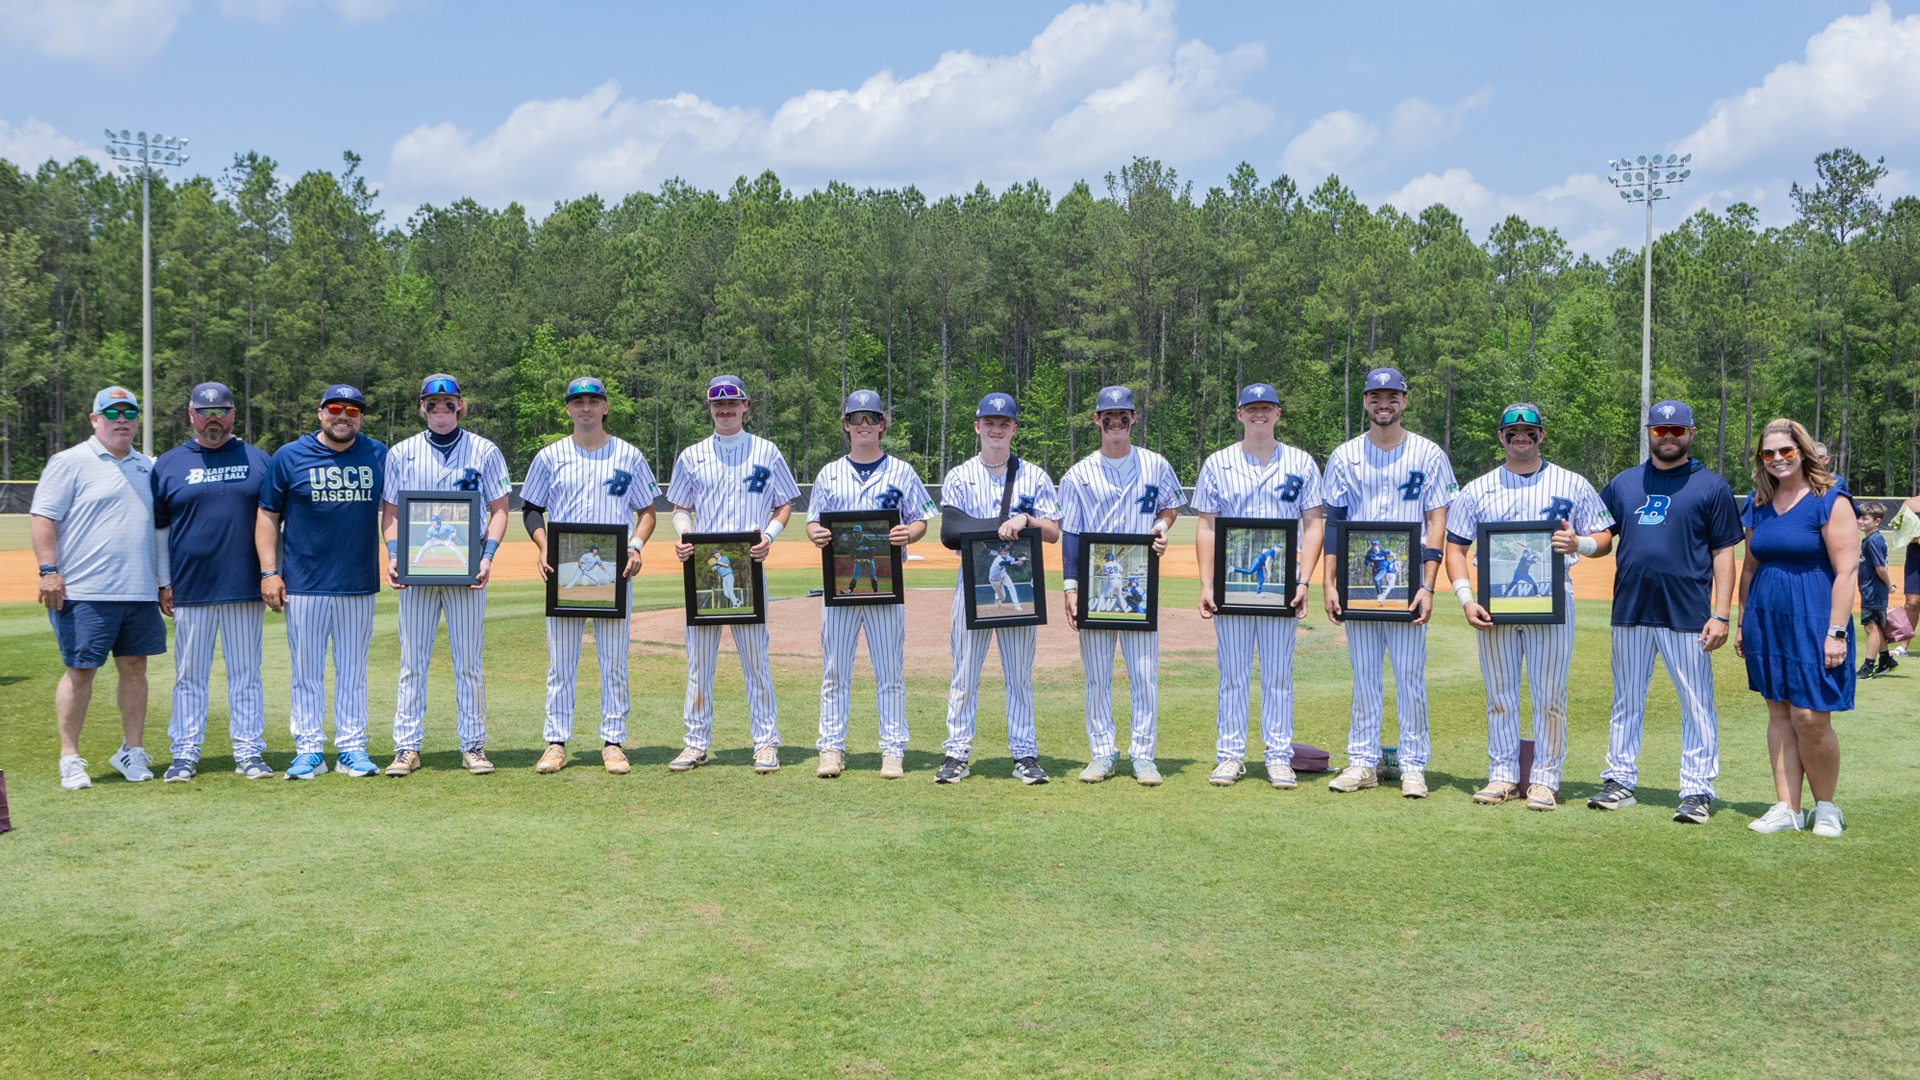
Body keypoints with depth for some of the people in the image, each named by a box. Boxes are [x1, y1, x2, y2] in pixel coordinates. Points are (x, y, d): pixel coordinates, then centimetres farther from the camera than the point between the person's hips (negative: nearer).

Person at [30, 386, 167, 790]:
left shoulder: (149, 467, 16)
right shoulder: (70, 462, -1)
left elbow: (161, 526, 21)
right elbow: (42, 518, -6)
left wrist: (165, 580, 17)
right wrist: (48, 570, -16)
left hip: (140, 591, 5)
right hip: (85, 592, -5)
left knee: (135, 667, 7)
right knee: (80, 671, -2)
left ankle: (132, 751, 17)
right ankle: (70, 759, 7)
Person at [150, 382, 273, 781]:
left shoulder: (257, 460, 8)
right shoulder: (169, 464, 7)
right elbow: (157, 528, 9)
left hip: (245, 588, 0)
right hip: (189, 589, 0)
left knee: (246, 673, 5)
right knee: (189, 675, 5)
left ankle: (249, 752, 10)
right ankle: (185, 753, 11)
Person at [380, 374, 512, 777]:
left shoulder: (484, 451, 5)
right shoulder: (402, 453, 9)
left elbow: (499, 509, 4)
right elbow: (390, 511, 10)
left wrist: (488, 557, -10)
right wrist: (393, 556, -6)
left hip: (466, 570, -1)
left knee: (469, 661, 2)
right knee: (412, 660, 2)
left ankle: (473, 745, 9)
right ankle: (407, 747, 6)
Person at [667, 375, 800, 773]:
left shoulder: (766, 452, 7)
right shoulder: (692, 456, 12)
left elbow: (785, 505, 9)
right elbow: (681, 508, 17)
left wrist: (768, 535, -10)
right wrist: (682, 535, -5)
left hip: (748, 566, -2)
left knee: (755, 656, -2)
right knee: (698, 658, 4)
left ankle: (766, 742, 5)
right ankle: (697, 743, 11)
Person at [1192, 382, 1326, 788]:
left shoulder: (1301, 463, 6)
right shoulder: (1218, 464, 6)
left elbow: (1314, 523, 4)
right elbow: (1206, 527, 5)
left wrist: (1304, 581, -8)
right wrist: (1206, 584, -5)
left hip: (1282, 586, 0)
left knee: (1279, 674, 4)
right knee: (1233, 674, 3)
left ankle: (1279, 757, 10)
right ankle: (1230, 755, 10)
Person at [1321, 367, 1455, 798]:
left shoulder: (1429, 455, 3)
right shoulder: (1345, 456, 9)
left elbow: (1437, 521, -2)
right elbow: (1333, 522, 8)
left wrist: (1427, 585, -11)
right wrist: (1329, 584, -1)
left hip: (1407, 583, -2)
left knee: (1410, 675, 0)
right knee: (1363, 674, 7)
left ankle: (1413, 766, 8)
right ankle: (1363, 762, 14)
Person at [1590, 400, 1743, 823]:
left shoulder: (1711, 486, 2)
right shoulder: (1623, 483, 13)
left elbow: (1723, 553, 0)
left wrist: (1720, 614, -9)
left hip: (1688, 616, -4)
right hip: (1630, 613, 4)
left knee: (1697, 707, 0)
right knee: (1626, 703, 11)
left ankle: (1697, 791, 5)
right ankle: (1620, 780, 20)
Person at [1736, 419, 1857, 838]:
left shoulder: (1830, 500, -8)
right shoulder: (1759, 504, 11)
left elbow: (1847, 570, -12)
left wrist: (1836, 632, -17)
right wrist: (1743, 623, 15)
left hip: (1812, 622, -6)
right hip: (1767, 622, 6)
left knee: (1810, 718, -8)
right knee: (1779, 714, 8)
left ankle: (1826, 807, 12)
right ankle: (1787, 808, 14)